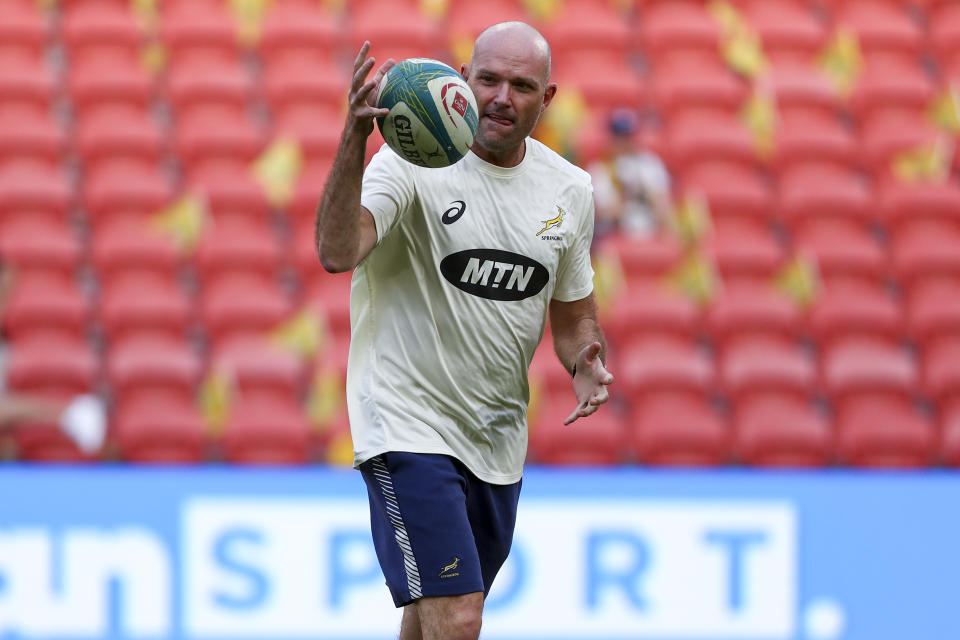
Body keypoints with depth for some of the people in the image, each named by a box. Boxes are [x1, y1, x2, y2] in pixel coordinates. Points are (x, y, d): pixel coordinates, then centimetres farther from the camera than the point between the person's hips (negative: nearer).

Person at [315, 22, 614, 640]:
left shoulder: (570, 189, 4)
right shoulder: (413, 164, -16)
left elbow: (574, 312, 18)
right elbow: (338, 252, -34)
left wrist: (585, 364, -4)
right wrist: (354, 140, -46)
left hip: (499, 438, 7)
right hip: (409, 426, -7)